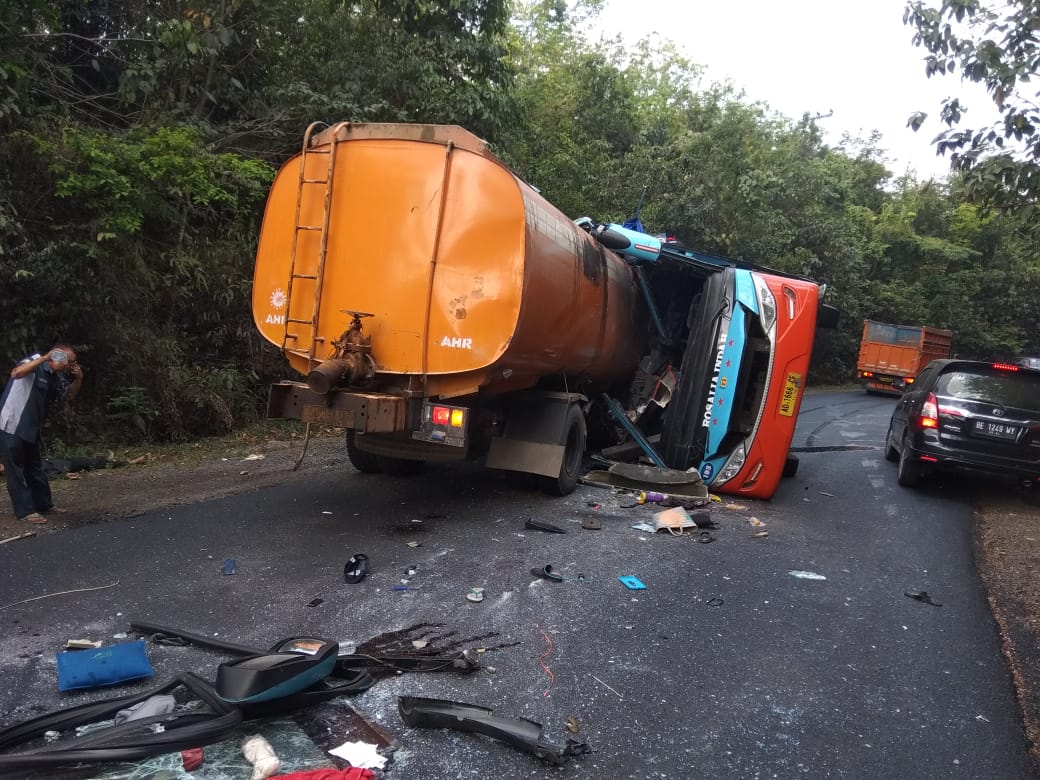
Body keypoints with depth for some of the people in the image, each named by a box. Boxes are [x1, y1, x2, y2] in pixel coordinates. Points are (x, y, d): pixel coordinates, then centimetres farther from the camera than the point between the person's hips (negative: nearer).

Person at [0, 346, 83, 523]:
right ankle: (25, 510, 2)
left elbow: (69, 395, 19)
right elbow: (16, 373, -34)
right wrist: (44, 358, -36)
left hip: (32, 429, 8)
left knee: (35, 469, 16)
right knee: (15, 470, -1)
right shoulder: (36, 363, -15)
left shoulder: (58, 377, 7)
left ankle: (44, 505, 24)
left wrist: (78, 379, 1)